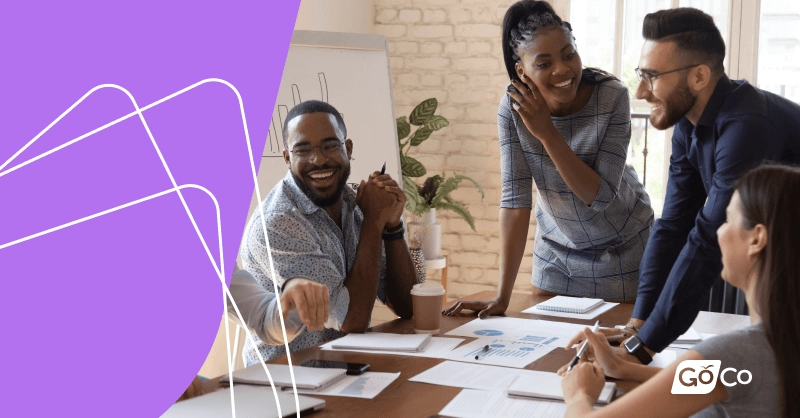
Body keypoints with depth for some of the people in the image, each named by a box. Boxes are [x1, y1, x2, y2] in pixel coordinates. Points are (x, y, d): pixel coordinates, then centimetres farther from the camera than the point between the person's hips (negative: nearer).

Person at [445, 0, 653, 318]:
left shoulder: (612, 97, -24)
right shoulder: (513, 108, -19)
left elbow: (601, 196, -26)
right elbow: (515, 199, -20)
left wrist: (547, 132, -34)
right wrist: (502, 296, -24)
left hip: (621, 251, -2)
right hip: (557, 253, 2)